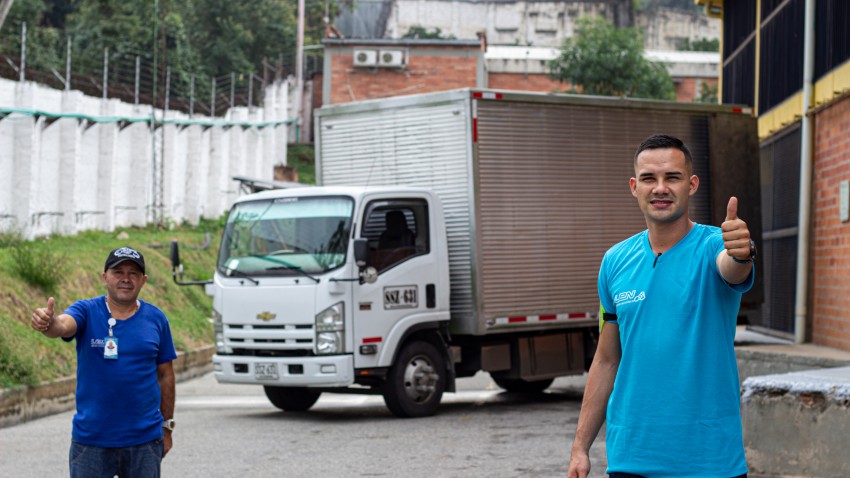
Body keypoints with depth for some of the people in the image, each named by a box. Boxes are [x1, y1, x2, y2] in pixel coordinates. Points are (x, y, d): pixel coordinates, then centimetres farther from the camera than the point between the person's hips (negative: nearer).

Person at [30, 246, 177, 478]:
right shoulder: (86, 311, -4)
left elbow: (165, 375, 8)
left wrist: (167, 427, 9)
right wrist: (48, 322, -51)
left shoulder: (156, 319, 2)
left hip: (144, 440, 2)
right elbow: (63, 326, -27)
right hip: (91, 439, -2)